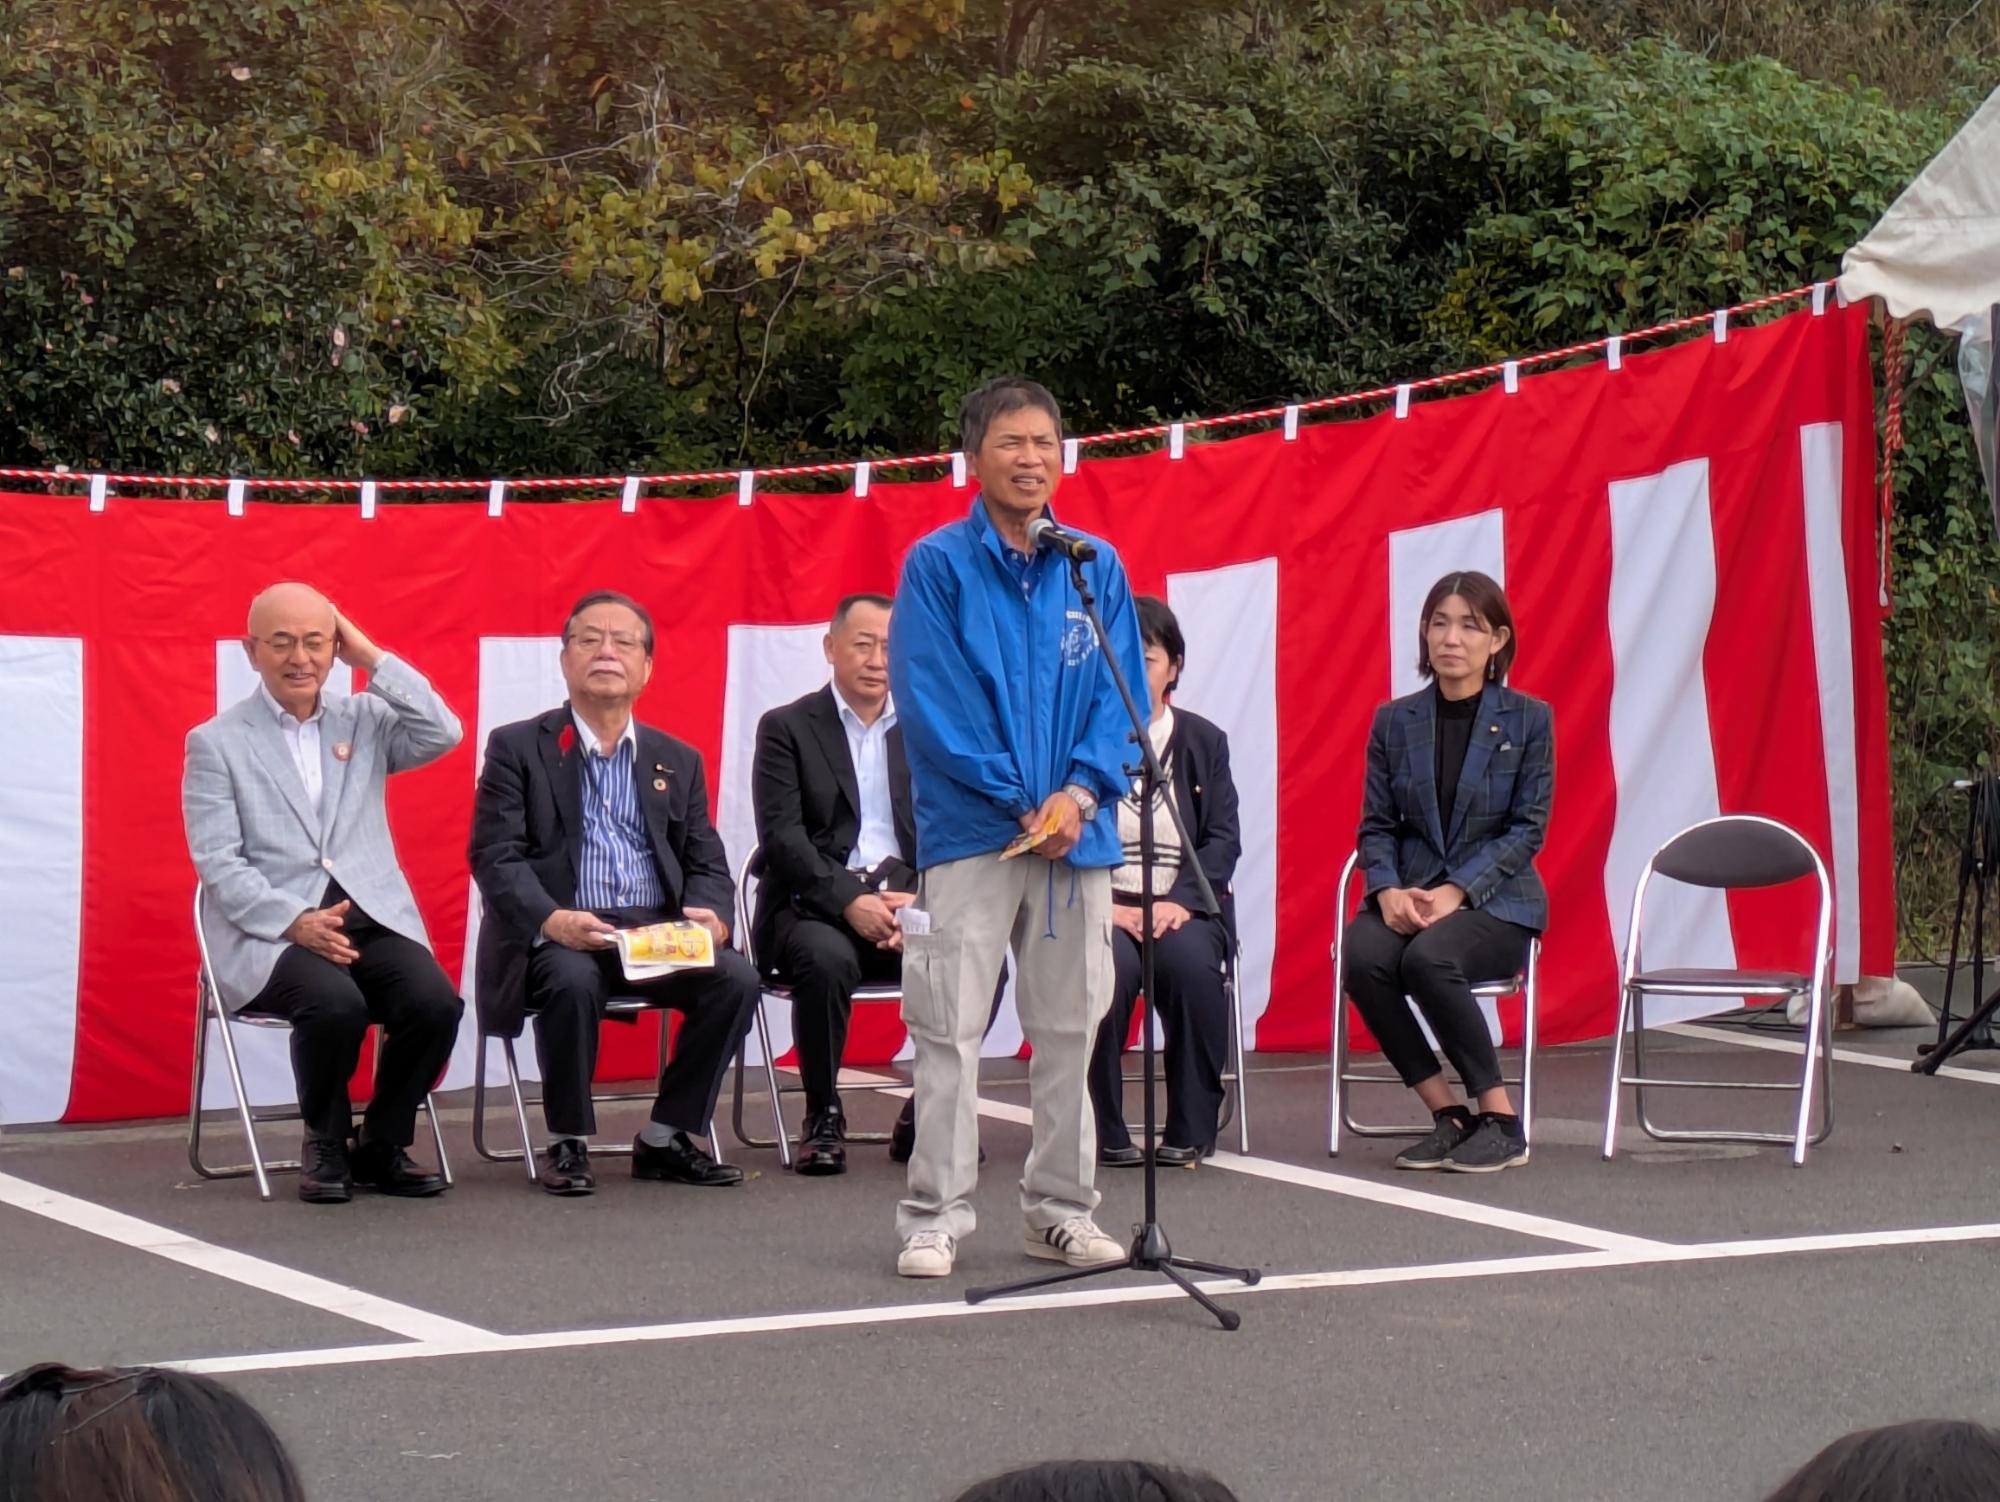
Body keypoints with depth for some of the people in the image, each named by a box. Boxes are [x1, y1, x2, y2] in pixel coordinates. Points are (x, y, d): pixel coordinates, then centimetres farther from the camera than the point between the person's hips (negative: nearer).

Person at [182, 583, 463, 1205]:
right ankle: (326, 1147, -6)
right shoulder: (215, 743, 5)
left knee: (436, 1001, -25)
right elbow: (218, 863, -4)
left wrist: (371, 658, 0)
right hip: (270, 931, -3)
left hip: (372, 918, 4)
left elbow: (443, 733, -2)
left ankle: (382, 1147, -2)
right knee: (336, 1004, -33)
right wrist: (295, 922, -19)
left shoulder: (364, 722, 16)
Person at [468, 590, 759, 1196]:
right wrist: (550, 919, -24)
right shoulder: (516, 748, 6)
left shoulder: (678, 760, 19)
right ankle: (567, 1143, -15)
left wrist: (711, 914, -11)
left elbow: (707, 863, 14)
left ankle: (666, 1137, -7)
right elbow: (496, 857, -4)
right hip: (557, 933, -4)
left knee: (736, 978, -23)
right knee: (572, 980, -36)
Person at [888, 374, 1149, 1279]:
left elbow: (1121, 693, 5)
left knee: (1070, 1027, 9)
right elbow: (930, 701, -7)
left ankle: (1060, 1210, 19)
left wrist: (1079, 791, -11)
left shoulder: (1097, 568, 8)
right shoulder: (937, 565, -3)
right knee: (949, 1031, -3)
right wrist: (1018, 800, -11)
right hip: (968, 830, -4)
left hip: (1076, 829, 4)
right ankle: (933, 1219, 2)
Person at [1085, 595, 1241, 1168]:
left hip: (1184, 906, 2)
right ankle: (1102, 1131, -21)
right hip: (1101, 907, -1)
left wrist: (1177, 902, -15)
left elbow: (1223, 840, 3)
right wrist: (1105, 905, -18)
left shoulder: (1204, 742, 12)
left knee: (1192, 962, -33)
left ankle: (1191, 1130, -19)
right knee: (1108, 966, -35)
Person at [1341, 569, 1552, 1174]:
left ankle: (1500, 1122, -19)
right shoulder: (1394, 721, 9)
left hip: (1496, 898, -3)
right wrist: (1388, 890, -14)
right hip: (1409, 895, 3)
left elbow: (1527, 828, -4)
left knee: (1429, 958, -34)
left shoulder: (1528, 720, 1)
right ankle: (1448, 1117, -17)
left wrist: (1457, 891, -16)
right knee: (1363, 958, -30)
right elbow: (1376, 825, 7)